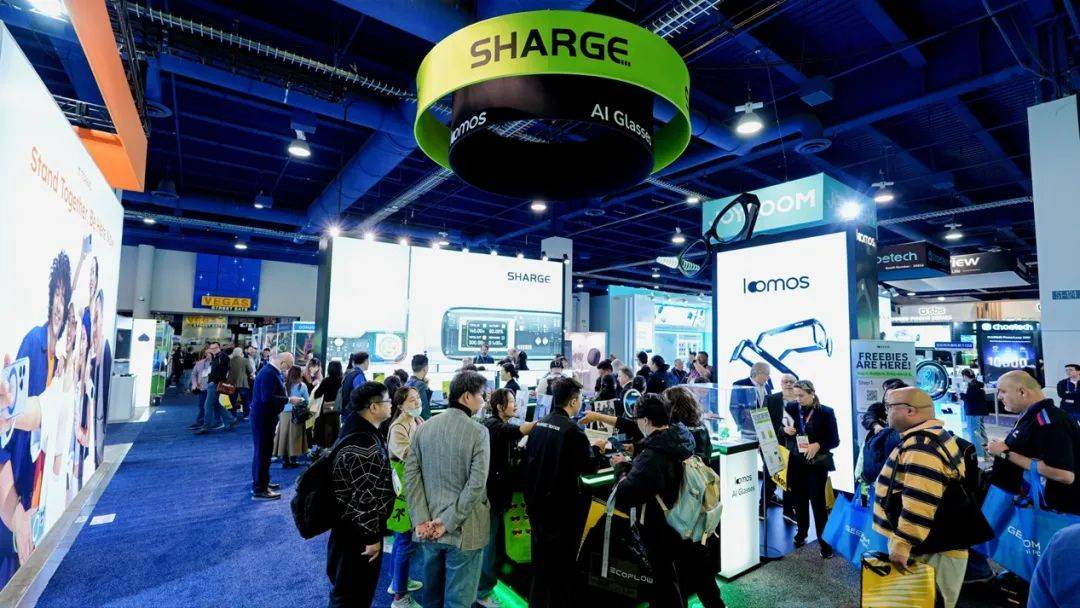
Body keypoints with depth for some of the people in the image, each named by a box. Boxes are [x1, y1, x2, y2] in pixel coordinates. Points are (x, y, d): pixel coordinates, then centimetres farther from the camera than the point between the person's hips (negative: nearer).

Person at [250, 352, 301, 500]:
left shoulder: (272, 371, 10)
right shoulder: (269, 373, -22)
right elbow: (268, 398, -30)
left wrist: (287, 398, 4)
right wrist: (288, 400, -23)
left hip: (266, 417, 11)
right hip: (263, 418, -11)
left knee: (263, 450, 20)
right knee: (263, 451, -2)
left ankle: (260, 482, 34)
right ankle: (259, 490, 6)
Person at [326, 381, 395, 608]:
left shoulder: (364, 433, 4)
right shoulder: (364, 447, -30)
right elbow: (365, 498, -27)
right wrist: (372, 537, -17)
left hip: (357, 526, 10)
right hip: (357, 533, -10)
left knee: (361, 590, 25)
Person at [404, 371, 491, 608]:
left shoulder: (424, 427, 0)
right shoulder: (478, 431, -15)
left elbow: (411, 475, -3)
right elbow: (476, 485, -20)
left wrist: (421, 519, -5)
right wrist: (449, 522, -13)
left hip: (428, 527, 5)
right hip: (464, 530, -5)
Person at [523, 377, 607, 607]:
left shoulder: (539, 425, 0)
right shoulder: (573, 431, -22)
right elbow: (588, 467, -12)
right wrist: (596, 448, 6)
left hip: (536, 502, 7)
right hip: (561, 506, -7)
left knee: (540, 559, 21)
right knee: (562, 562, 11)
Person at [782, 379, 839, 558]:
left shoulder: (826, 412, -10)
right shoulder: (792, 408, -2)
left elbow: (835, 440, -8)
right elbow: (781, 429, 7)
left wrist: (818, 445, -23)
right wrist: (785, 430, -14)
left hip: (817, 463, -3)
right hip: (797, 462, 3)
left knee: (817, 501, 0)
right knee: (800, 499, 13)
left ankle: (823, 539, 15)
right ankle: (801, 532, 31)